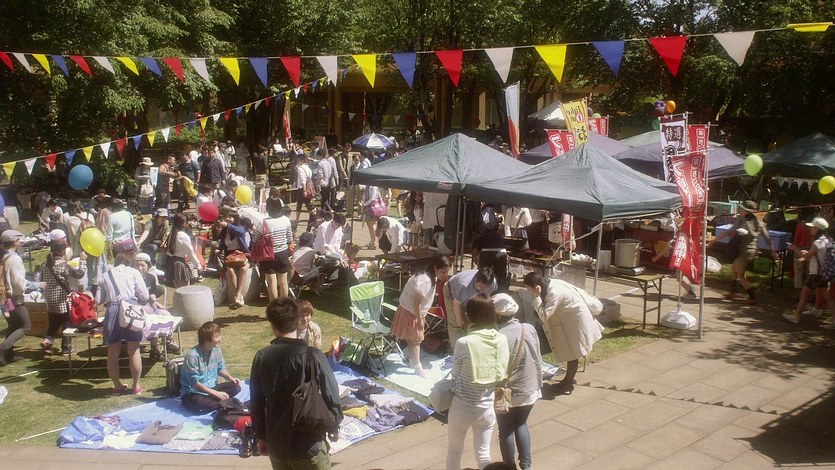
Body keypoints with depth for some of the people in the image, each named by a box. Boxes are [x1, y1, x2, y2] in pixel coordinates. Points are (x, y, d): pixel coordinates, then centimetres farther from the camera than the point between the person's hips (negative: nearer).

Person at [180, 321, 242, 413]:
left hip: (212, 388, 7)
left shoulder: (216, 349, -3)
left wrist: (230, 377, -8)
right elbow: (195, 383, -23)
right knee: (200, 406, -39)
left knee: (236, 387, -14)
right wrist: (216, 393, -26)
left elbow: (220, 368, 13)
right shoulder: (192, 355, -23)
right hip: (193, 392, -7)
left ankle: (208, 402, -19)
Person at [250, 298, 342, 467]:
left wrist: (261, 436, 14)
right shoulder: (313, 356, -18)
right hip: (309, 444, -3)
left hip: (276, 443, 4)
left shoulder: (261, 358, -7)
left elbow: (256, 403, 0)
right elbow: (331, 397, -13)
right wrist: (334, 427, 5)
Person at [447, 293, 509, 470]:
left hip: (462, 406, -3)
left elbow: (455, 373, -7)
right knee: (483, 453, 19)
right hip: (486, 407, 3)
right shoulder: (501, 340, -10)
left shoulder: (463, 342, -21)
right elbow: (501, 375, -3)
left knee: (454, 451, 19)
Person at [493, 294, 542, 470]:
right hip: (529, 390, 4)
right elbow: (538, 359, -1)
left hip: (507, 394, -4)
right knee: (521, 424, 26)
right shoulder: (530, 329, -11)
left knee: (506, 431, 17)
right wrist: (538, 382, 14)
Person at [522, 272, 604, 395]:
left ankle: (568, 384, 13)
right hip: (570, 319, 9)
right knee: (570, 351, 17)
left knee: (572, 353, 2)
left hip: (577, 320, -9)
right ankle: (568, 379, 30)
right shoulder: (550, 284, -5)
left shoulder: (554, 293, -31)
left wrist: (536, 298, -28)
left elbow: (544, 316, -31)